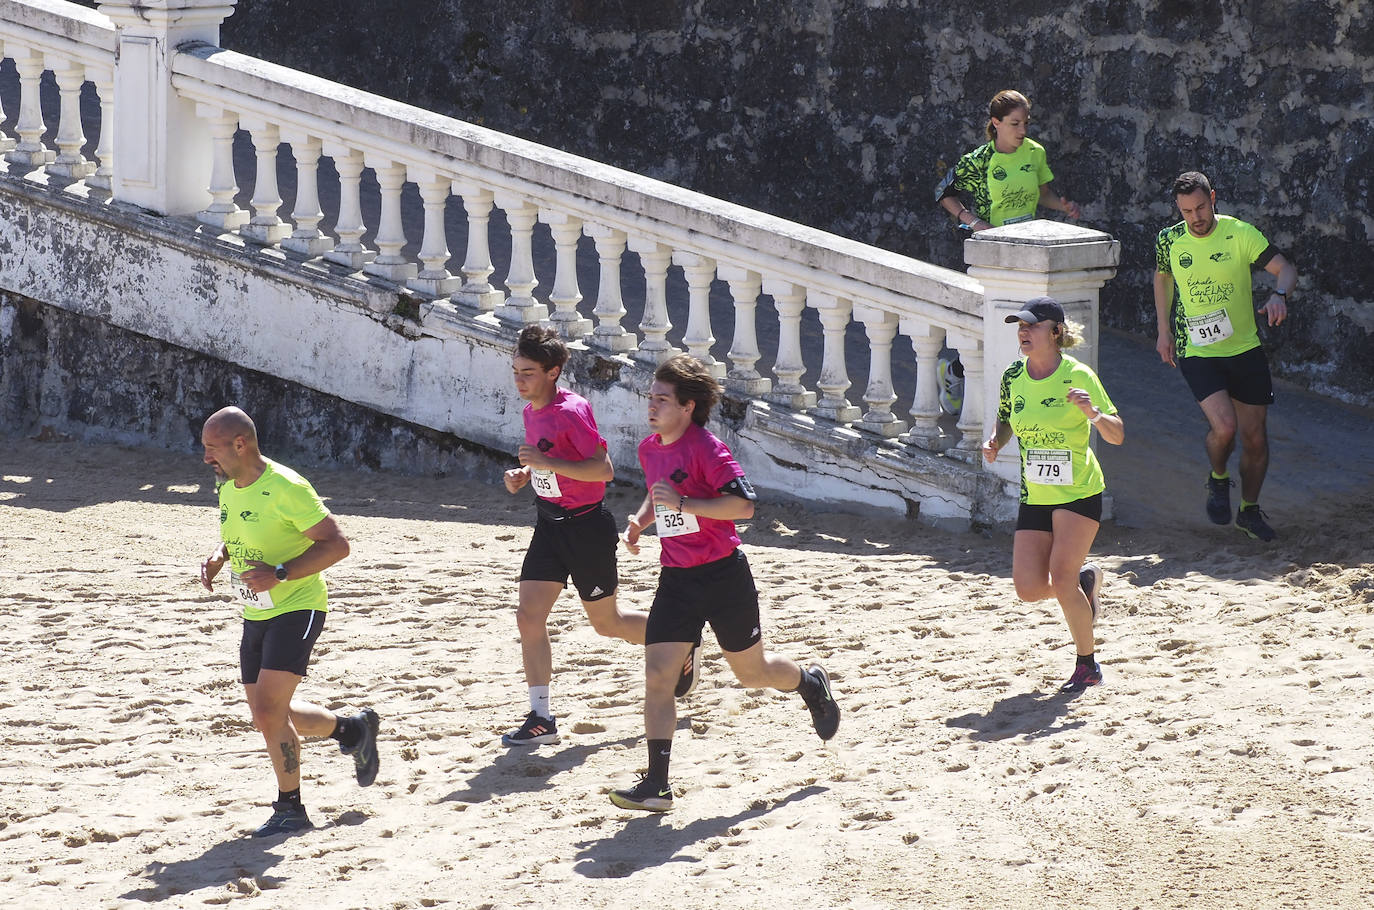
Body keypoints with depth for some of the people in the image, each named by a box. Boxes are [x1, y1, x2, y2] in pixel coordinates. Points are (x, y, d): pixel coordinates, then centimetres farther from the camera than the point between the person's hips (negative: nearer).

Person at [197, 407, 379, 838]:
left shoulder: (286, 488, -20)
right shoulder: (228, 487, 6)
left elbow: (336, 544, -20)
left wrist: (280, 573, -27)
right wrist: (217, 557, 3)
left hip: (297, 609, -9)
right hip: (256, 615, 9)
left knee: (268, 711, -17)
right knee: (269, 716, 11)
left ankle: (290, 809, -1)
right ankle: (354, 729, 35)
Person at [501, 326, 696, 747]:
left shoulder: (572, 412, -22)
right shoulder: (532, 411, 5)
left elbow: (604, 468, -25)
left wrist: (549, 464, -31)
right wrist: (524, 474, 2)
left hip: (586, 527, -7)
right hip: (550, 523, 7)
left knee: (607, 622, 8)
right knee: (529, 616, -4)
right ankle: (541, 718, -1)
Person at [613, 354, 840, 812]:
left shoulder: (707, 449, -17)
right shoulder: (649, 449, 6)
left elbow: (744, 504, -26)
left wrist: (681, 503, -29)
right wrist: (640, 520, 7)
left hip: (723, 576, -6)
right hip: (676, 580, 6)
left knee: (752, 671, 11)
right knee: (656, 675, -9)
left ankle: (811, 683, 46)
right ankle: (656, 786, -9)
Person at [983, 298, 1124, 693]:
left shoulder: (1077, 376, -13)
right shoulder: (1014, 376, 1)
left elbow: (1117, 436, -11)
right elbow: (1005, 422, 18)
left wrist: (1093, 413, -31)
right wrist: (994, 443, -4)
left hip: (1078, 491, -5)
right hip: (1035, 495, 5)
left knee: (1061, 577, -16)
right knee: (1029, 588, -5)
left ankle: (1088, 664, 2)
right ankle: (1086, 578, 28)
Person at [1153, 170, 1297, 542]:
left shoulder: (1240, 233, -9)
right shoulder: (1170, 241, -2)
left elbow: (1285, 268, -12)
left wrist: (1279, 294, -34)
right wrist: (1164, 331, 15)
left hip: (1246, 350, 1)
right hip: (1197, 353, -1)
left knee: (1255, 438, 5)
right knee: (1224, 426, -20)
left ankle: (1249, 510, 28)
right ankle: (1218, 480, 12)